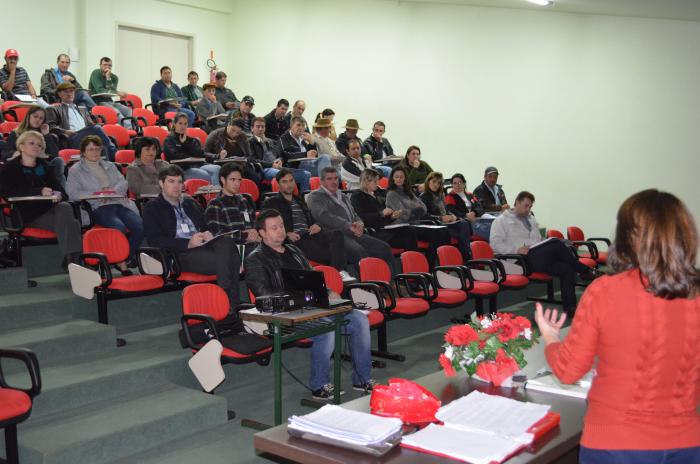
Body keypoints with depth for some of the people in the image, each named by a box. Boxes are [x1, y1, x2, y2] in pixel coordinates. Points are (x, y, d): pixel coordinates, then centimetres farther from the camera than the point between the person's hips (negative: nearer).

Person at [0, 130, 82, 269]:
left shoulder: (43, 166, 26)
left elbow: (59, 188, 18)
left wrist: (59, 195, -11)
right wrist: (40, 192, -21)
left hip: (50, 207, 4)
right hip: (30, 216, -4)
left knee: (65, 207, -35)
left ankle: (70, 258, -47)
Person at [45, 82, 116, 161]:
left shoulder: (82, 109, 36)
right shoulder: (54, 109, 21)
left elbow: (91, 125, 29)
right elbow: (50, 126, 7)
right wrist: (65, 131, -11)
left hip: (88, 137, 5)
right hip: (71, 139, -5)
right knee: (96, 128, -32)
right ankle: (114, 154, -38)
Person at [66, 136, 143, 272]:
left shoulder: (110, 166, 28)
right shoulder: (75, 170, 12)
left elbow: (123, 183, 15)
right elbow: (72, 192, -2)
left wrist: (113, 190, -8)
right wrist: (95, 195, -15)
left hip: (119, 203, 5)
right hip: (98, 207, -5)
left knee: (140, 225, -23)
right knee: (119, 227, -33)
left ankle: (128, 258, -4)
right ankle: (120, 261, -13)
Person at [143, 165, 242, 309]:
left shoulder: (190, 203, 29)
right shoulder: (151, 208, 11)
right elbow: (155, 240, -3)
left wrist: (208, 234, 2)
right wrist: (188, 243, -14)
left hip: (203, 245, 5)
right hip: (181, 254, -5)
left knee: (226, 241, -32)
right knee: (222, 261, -34)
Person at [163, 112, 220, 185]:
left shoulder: (193, 140, 26)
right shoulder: (169, 140, 12)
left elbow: (200, 154, 8)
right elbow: (176, 156, -4)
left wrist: (186, 143, 5)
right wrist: (193, 157, 5)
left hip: (199, 165, 4)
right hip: (183, 169, -4)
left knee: (217, 169, -30)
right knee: (206, 176, -34)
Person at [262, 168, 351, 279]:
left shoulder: (300, 200, 32)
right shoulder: (271, 202, 15)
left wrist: (317, 225, 6)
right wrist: (286, 234, -13)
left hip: (310, 234, 5)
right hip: (296, 240, -5)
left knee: (337, 234, -29)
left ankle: (340, 272, -41)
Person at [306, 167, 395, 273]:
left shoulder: (343, 196, 30)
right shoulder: (315, 197, 7)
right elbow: (325, 217, -9)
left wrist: (359, 225, 1)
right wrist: (349, 226, -18)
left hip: (354, 234, 7)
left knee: (384, 248, -14)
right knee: (360, 252, -35)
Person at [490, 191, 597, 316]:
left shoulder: (531, 219, 30)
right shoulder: (501, 221, 7)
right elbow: (495, 243, -5)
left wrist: (546, 249, 8)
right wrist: (517, 250, -17)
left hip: (539, 256, 7)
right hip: (524, 260, -7)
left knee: (566, 268, -21)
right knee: (557, 244, -27)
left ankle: (570, 307, -18)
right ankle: (586, 272, -14)